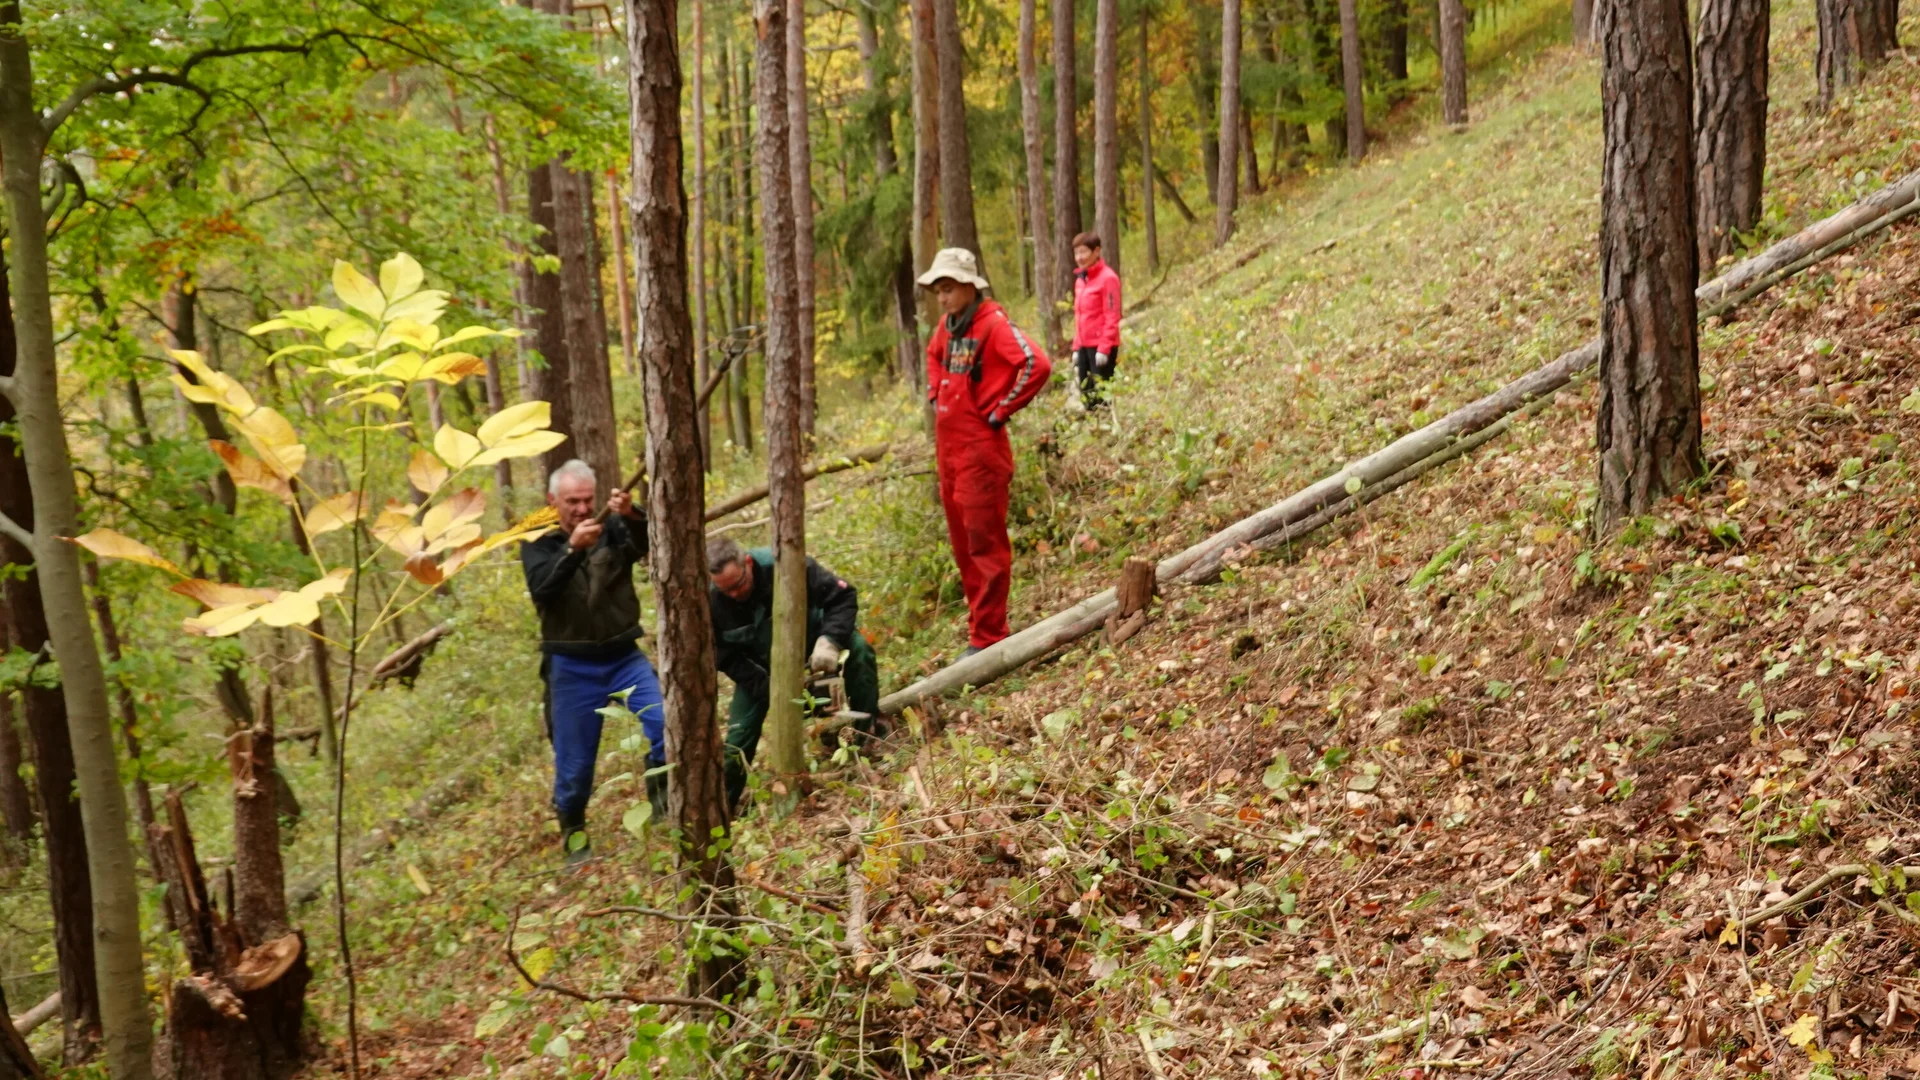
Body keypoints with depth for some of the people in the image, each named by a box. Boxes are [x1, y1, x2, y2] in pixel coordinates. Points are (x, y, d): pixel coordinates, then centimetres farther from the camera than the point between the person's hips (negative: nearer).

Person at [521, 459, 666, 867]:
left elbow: (647, 544, -21)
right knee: (574, 760, 6)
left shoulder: (613, 530, 0)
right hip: (572, 668, -1)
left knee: (665, 720, -21)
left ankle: (661, 793, 2)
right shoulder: (538, 543, -1)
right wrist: (572, 549, -35)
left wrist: (633, 516, -43)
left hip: (624, 657, 1)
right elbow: (541, 590, -20)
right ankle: (573, 832, 29)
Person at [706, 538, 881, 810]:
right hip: (759, 665, 1)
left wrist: (830, 640, -42)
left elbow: (843, 595, -27)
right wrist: (766, 687, -30)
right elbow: (727, 658, -17)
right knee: (739, 733, -5)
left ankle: (868, 735, -18)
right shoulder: (714, 603, -28)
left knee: (858, 649, -29)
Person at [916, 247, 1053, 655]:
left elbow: (1036, 365, -26)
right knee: (962, 542, 14)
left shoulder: (993, 324, -14)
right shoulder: (948, 325, 11)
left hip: (980, 447, -9)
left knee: (984, 542, -4)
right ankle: (982, 620, 24)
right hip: (947, 444, 9)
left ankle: (987, 637, -1)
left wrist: (999, 411, -19)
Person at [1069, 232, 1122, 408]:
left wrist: (1104, 348, -17)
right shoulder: (1080, 279, 15)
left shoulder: (1107, 278, -9)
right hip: (1084, 346, 8)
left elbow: (1112, 317, -13)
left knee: (1101, 394, -8)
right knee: (1086, 394, 7)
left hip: (1101, 346, -8)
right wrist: (1076, 347, 14)